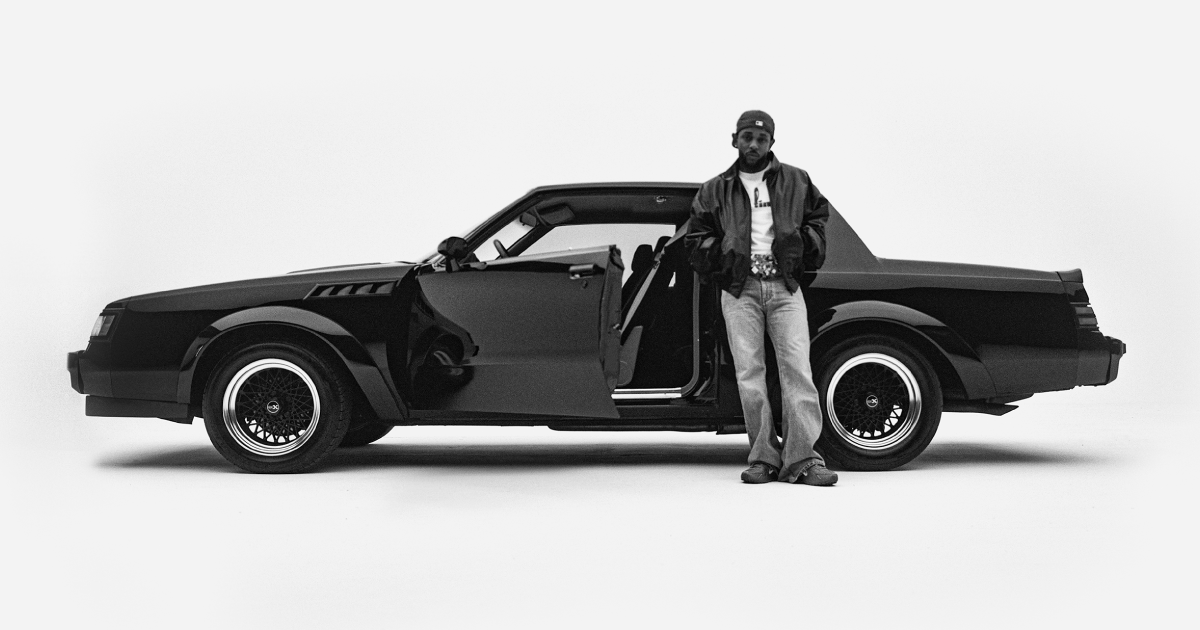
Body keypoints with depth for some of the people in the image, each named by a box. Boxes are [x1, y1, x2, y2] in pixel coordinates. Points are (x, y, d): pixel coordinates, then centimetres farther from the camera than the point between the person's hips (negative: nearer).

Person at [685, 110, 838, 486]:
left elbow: (819, 216, 21)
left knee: (797, 369, -10)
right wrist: (721, 253, 1)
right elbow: (695, 238, 16)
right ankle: (764, 458, 0)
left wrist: (803, 241, 4)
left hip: (785, 287, 0)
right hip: (739, 289, 1)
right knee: (749, 374, -4)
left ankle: (802, 459, -12)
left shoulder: (796, 182, 13)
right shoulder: (715, 190, 14)